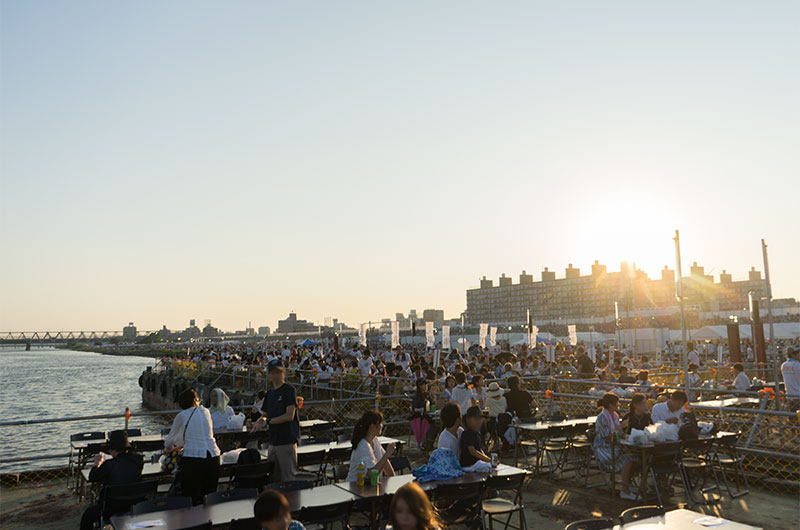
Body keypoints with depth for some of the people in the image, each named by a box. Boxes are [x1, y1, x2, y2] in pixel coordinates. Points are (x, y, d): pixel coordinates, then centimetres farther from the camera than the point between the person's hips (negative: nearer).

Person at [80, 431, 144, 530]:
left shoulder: (110, 464, -22)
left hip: (112, 511, -6)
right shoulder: (138, 460, -7)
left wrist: (96, 463, 15)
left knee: (87, 515, 22)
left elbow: (92, 478, -3)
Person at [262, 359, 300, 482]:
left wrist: (268, 421, -13)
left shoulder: (289, 390, -6)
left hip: (287, 440, -7)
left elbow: (289, 416, -13)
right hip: (273, 440, 7)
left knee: (287, 478, -4)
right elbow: (264, 414, 19)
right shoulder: (269, 393, 17)